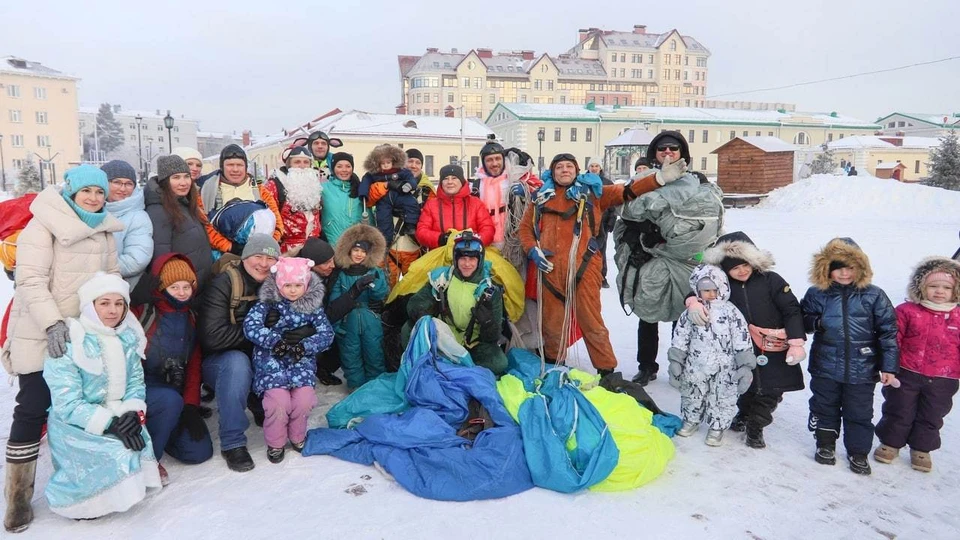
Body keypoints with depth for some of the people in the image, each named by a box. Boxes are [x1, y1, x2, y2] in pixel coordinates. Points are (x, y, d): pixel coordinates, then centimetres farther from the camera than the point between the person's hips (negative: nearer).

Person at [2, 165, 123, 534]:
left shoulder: (105, 230, 9)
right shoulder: (44, 225, -10)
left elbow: (112, 276, 14)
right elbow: (30, 281, -18)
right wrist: (52, 322, -28)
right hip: (41, 335, -5)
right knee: (33, 410, -4)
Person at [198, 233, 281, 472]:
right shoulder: (223, 284, -17)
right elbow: (212, 336, -27)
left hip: (262, 363, 5)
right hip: (219, 361, -5)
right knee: (237, 362, -36)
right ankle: (232, 443, -25)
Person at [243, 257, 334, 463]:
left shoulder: (313, 305, 3)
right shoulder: (267, 302, -3)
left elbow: (327, 334, -2)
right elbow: (250, 326, -15)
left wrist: (304, 345, -19)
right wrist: (276, 341, -24)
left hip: (301, 361, 2)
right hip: (271, 360, -2)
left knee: (304, 399, -19)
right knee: (279, 401, -22)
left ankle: (297, 437, 14)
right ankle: (275, 442, 7)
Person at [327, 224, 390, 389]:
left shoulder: (375, 272, 2)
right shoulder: (341, 274, 0)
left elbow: (381, 296, -11)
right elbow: (334, 303, -1)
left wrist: (374, 283, -29)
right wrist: (335, 326, -7)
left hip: (371, 323, 0)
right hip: (348, 323, 0)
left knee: (375, 358, 9)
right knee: (351, 360, 10)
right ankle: (357, 391, 24)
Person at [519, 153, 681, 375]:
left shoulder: (591, 192, 10)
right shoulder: (541, 196, 15)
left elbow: (626, 192, 2)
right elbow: (525, 226, 19)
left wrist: (660, 178, -10)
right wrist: (533, 250, 1)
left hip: (583, 267, -2)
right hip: (550, 268, 2)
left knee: (591, 322, -1)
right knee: (552, 322, 11)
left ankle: (607, 370, 12)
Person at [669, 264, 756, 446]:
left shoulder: (731, 312, -8)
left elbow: (742, 340, -7)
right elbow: (680, 339, 2)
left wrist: (745, 366, -10)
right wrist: (676, 362, 1)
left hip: (724, 368, -2)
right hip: (696, 366, 2)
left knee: (722, 399, 9)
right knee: (692, 396, 17)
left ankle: (717, 427, 28)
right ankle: (691, 420, 40)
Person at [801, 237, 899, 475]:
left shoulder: (874, 296, -4)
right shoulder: (817, 294, -2)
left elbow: (888, 332, -2)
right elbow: (802, 320, 10)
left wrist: (889, 366, -5)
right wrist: (815, 322, -14)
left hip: (862, 369, -1)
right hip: (825, 366, 1)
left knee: (859, 413, 10)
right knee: (825, 407, 15)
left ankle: (858, 452, 28)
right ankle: (826, 444, 34)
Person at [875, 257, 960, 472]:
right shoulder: (907, 311, -9)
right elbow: (892, 340, -7)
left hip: (942, 381, 2)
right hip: (906, 376, -2)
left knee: (931, 417, 16)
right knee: (899, 412, 11)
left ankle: (921, 449, 34)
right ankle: (890, 443, 29)